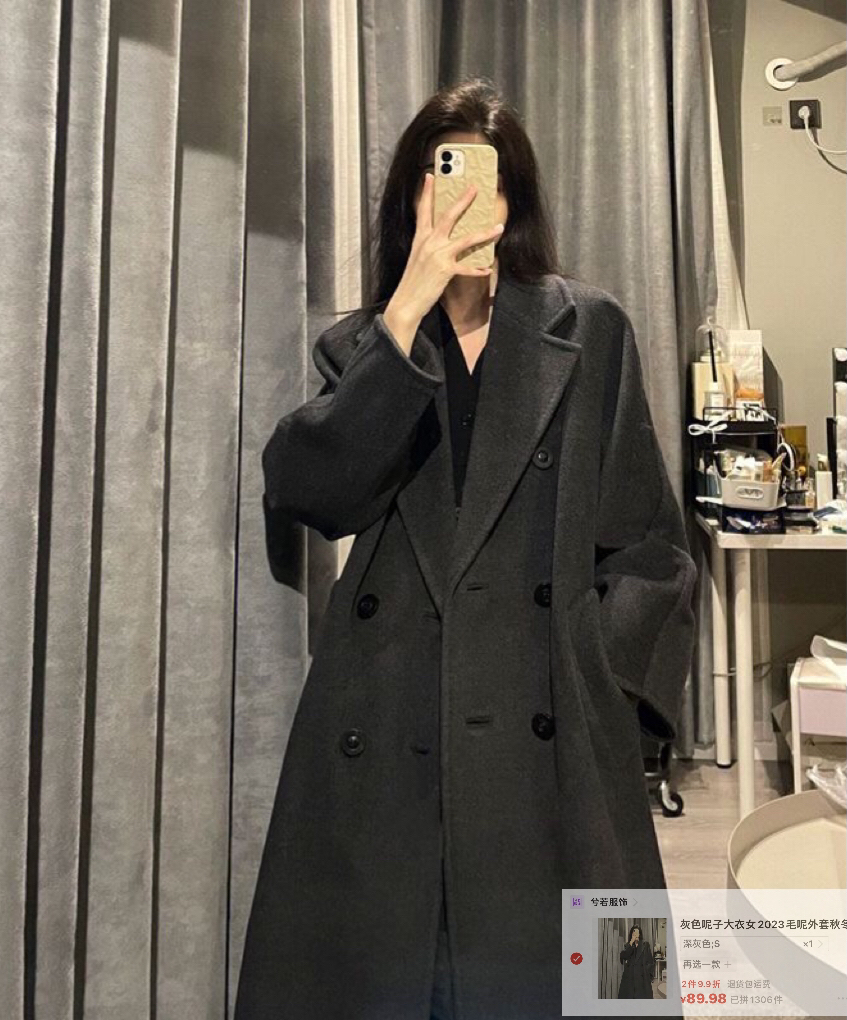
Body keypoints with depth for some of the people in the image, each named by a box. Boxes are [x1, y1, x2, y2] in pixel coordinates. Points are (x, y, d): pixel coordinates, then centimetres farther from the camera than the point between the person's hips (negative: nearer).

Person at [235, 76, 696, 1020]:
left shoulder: (591, 330, 9)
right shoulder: (361, 346, 12)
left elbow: (647, 542, 8)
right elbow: (308, 492, -8)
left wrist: (602, 676, -3)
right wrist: (408, 311, -10)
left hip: (548, 733, 0)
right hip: (384, 732, 1)